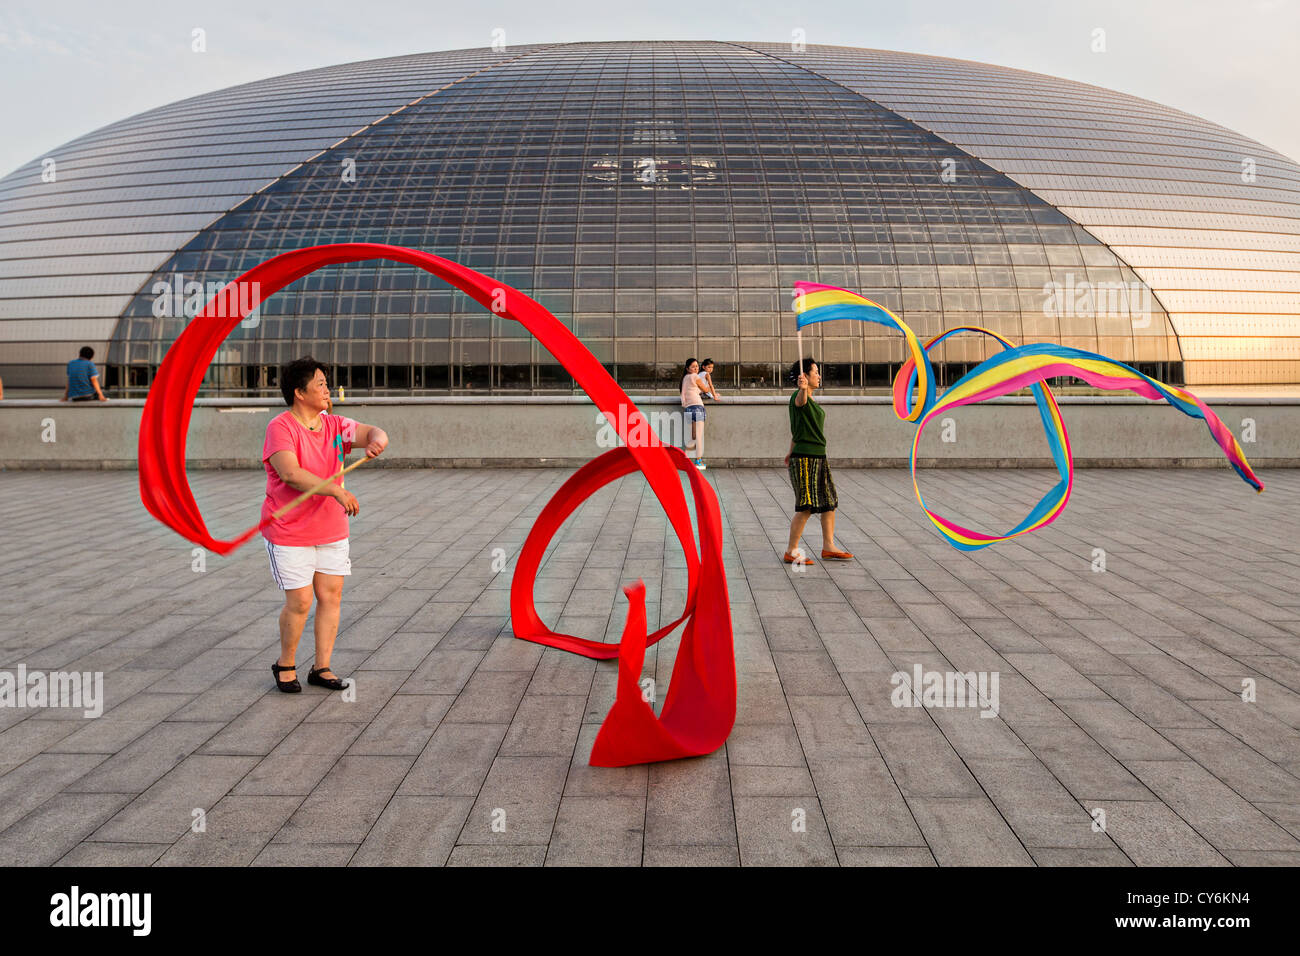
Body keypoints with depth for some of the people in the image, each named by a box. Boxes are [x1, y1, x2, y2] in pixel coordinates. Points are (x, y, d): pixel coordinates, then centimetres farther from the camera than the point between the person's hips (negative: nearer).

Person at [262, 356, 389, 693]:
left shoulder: (334, 425, 4)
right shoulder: (280, 428, -15)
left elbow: (373, 432, -5)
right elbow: (291, 474, -29)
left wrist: (377, 440, -31)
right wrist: (336, 491, -39)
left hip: (331, 529, 6)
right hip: (289, 532, -6)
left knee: (331, 596, 7)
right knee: (300, 602, -4)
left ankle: (322, 667, 20)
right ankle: (285, 664, 21)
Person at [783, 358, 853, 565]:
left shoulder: (811, 399, 17)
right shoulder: (799, 397, -12)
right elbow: (800, 400, -39)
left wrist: (791, 451, 34)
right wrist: (802, 388, -60)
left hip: (818, 457, 10)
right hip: (804, 458, -10)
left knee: (830, 501, 13)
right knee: (805, 506, -9)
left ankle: (828, 546, 22)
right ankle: (791, 552, -2)